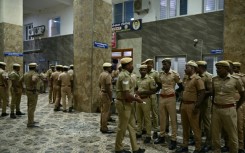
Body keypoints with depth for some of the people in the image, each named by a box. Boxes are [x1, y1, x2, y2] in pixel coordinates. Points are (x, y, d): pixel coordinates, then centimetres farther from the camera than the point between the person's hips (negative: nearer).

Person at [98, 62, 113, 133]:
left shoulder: (101, 74, 12)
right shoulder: (107, 75, -16)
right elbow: (108, 87, -21)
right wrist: (110, 97, -16)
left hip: (101, 93, 10)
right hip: (106, 94, -10)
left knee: (102, 111, 14)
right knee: (106, 112, -4)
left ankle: (102, 127, 21)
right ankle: (104, 128, 1)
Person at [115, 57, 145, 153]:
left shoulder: (125, 74, 12)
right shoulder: (125, 76, -21)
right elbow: (127, 95, -26)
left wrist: (134, 96, 7)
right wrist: (137, 99, -12)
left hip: (127, 104, 10)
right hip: (124, 104, -10)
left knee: (132, 126, 15)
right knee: (122, 127, 5)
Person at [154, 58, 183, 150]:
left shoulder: (174, 74, -8)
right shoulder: (160, 74, 8)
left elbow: (181, 87, 0)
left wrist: (174, 92, 4)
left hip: (170, 98, -5)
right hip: (161, 98, 5)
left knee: (173, 119, 3)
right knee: (162, 118, 13)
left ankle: (173, 140, 11)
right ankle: (162, 136, 27)